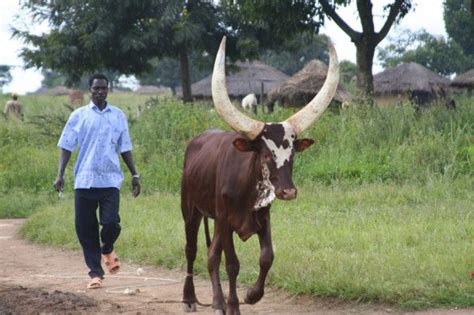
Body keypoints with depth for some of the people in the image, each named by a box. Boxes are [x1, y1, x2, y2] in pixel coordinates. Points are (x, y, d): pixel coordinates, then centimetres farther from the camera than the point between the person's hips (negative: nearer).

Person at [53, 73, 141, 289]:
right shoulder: (79, 116, 4)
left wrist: (135, 175, 10)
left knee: (110, 223, -12)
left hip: (110, 180, 0)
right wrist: (60, 175, -6)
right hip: (85, 180, 0)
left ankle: (107, 250, 21)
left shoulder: (118, 116, 9)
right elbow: (66, 147, 3)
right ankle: (95, 272, 11)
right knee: (85, 228, 0)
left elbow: (125, 149, 14)